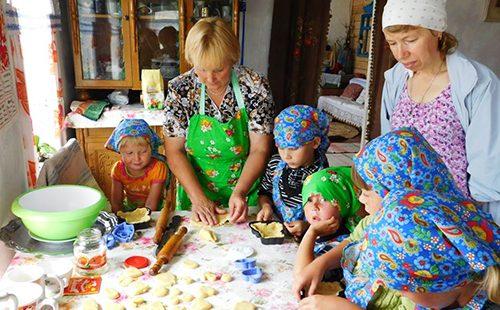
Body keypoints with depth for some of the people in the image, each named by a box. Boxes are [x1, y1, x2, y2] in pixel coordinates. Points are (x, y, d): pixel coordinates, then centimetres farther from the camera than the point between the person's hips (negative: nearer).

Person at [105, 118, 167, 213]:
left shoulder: (157, 168, -21)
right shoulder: (118, 169, -11)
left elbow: (150, 205, -20)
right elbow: (116, 203, -7)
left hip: (154, 212, -2)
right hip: (128, 208, 2)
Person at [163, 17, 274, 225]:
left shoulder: (255, 87, -15)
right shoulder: (180, 89, -12)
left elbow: (259, 150, -13)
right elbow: (175, 151, -9)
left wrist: (240, 192, -27)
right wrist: (198, 198, -19)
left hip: (245, 192, 0)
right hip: (195, 189, 1)